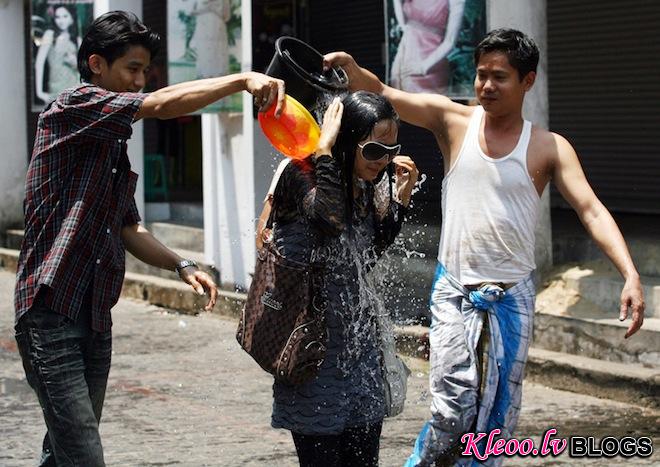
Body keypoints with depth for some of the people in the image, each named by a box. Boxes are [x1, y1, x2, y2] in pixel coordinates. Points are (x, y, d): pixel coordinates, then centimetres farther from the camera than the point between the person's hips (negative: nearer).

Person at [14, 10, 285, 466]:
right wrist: (243, 80, -23)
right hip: (53, 313, -9)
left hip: (96, 315, 9)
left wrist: (182, 266, 4)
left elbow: (130, 230, 20)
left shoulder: (115, 146, 19)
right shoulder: (74, 107, -8)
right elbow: (163, 104, -21)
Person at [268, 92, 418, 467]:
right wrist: (324, 149, -27)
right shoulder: (302, 173, -13)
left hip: (359, 338, 7)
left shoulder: (364, 187, 8)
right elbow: (329, 218, -34)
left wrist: (401, 197, 10)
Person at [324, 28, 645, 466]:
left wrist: (631, 275, -24)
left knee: (497, 413, 7)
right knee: (454, 407, -11)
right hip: (453, 290, -1)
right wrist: (350, 66, -27)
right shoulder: (453, 120, 2)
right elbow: (382, 93, -4)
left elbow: (592, 210, -11)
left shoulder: (549, 148, -1)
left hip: (512, 298, 1)